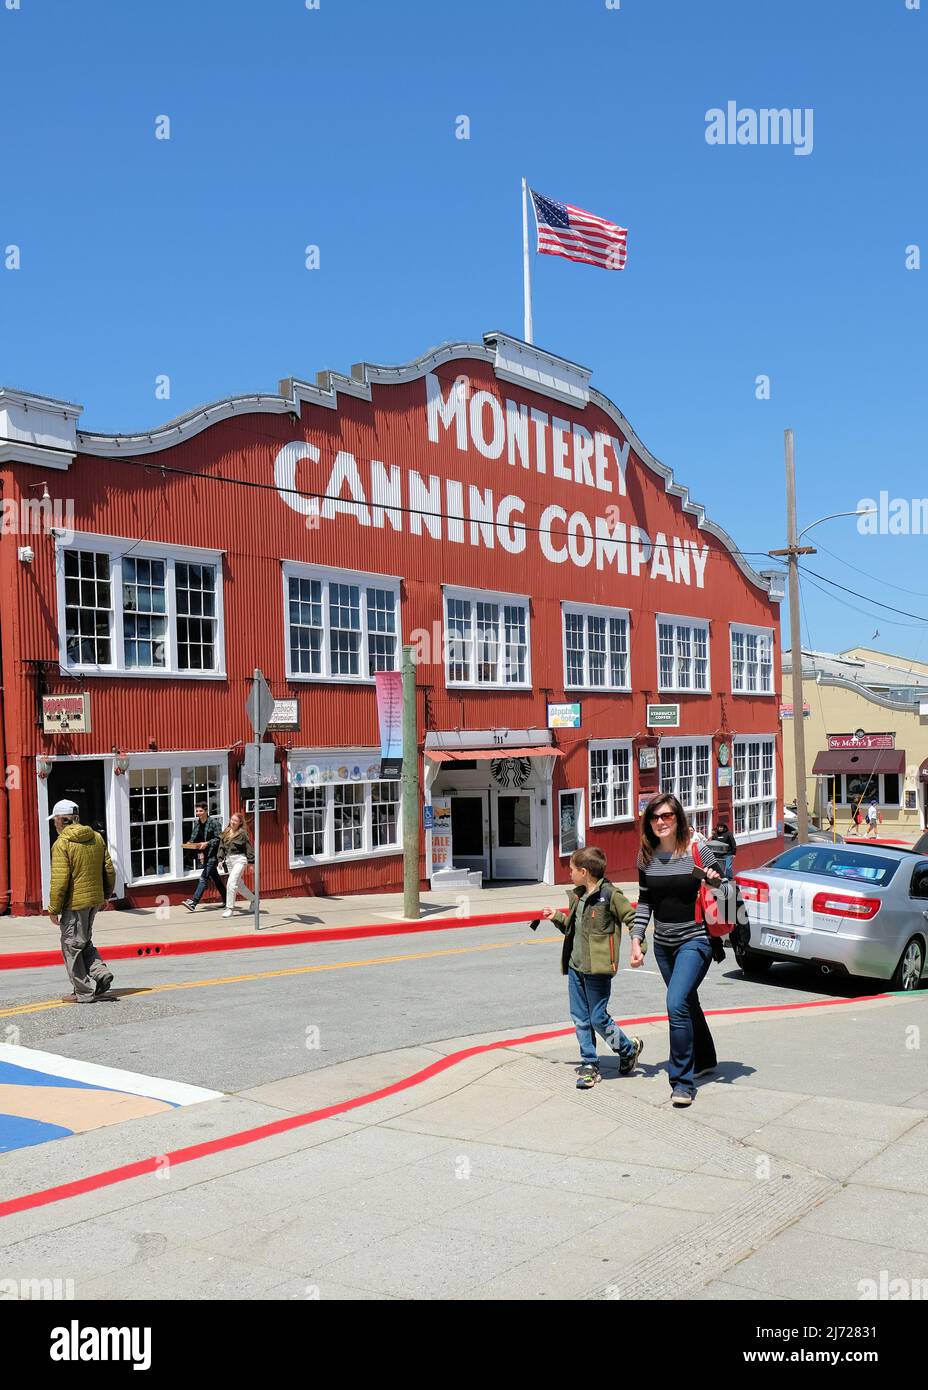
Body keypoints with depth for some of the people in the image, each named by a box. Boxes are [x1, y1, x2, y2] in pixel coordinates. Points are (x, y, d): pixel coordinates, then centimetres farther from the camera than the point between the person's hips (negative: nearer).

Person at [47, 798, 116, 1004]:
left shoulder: (61, 844, -14)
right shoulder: (97, 837, 7)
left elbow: (60, 879, -18)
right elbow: (109, 870, 11)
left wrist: (54, 909, -11)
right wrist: (105, 895, 22)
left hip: (74, 902, -7)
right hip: (94, 899, 7)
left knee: (72, 945, 4)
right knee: (84, 942, 22)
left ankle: (84, 992, 9)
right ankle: (100, 973, 5)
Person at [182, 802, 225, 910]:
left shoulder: (214, 822, -11)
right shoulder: (197, 823, 9)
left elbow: (219, 838, -13)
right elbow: (194, 837, 12)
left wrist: (207, 843, -22)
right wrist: (189, 843, -9)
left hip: (213, 854, -8)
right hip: (205, 853, 8)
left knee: (204, 877, -14)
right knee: (214, 878, 14)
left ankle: (193, 902, -20)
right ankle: (226, 901, 25)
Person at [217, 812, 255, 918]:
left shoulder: (242, 833, -9)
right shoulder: (225, 832, 8)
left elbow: (249, 847, -7)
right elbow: (221, 847, 14)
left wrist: (252, 862, -7)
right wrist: (220, 860, 7)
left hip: (239, 859, -7)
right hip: (229, 860, 7)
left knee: (231, 883, -15)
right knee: (239, 885, 15)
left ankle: (230, 908, -7)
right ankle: (253, 900, 34)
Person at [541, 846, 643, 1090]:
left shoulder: (609, 895, -11)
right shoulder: (577, 896, 14)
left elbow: (632, 918, -10)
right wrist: (557, 918, 11)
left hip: (597, 969, -8)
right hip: (575, 967, 8)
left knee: (598, 1018, -2)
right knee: (580, 1018, 8)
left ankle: (629, 1049, 22)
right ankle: (589, 1065, 16)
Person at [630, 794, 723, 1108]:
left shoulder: (697, 849, -11)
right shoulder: (646, 857, 1)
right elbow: (644, 902, 10)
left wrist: (715, 881, -25)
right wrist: (636, 939, 3)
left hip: (695, 940, -5)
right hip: (663, 943, 5)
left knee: (676, 1004, -18)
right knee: (686, 1002, 19)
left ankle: (683, 1081, -9)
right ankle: (705, 1060, 42)